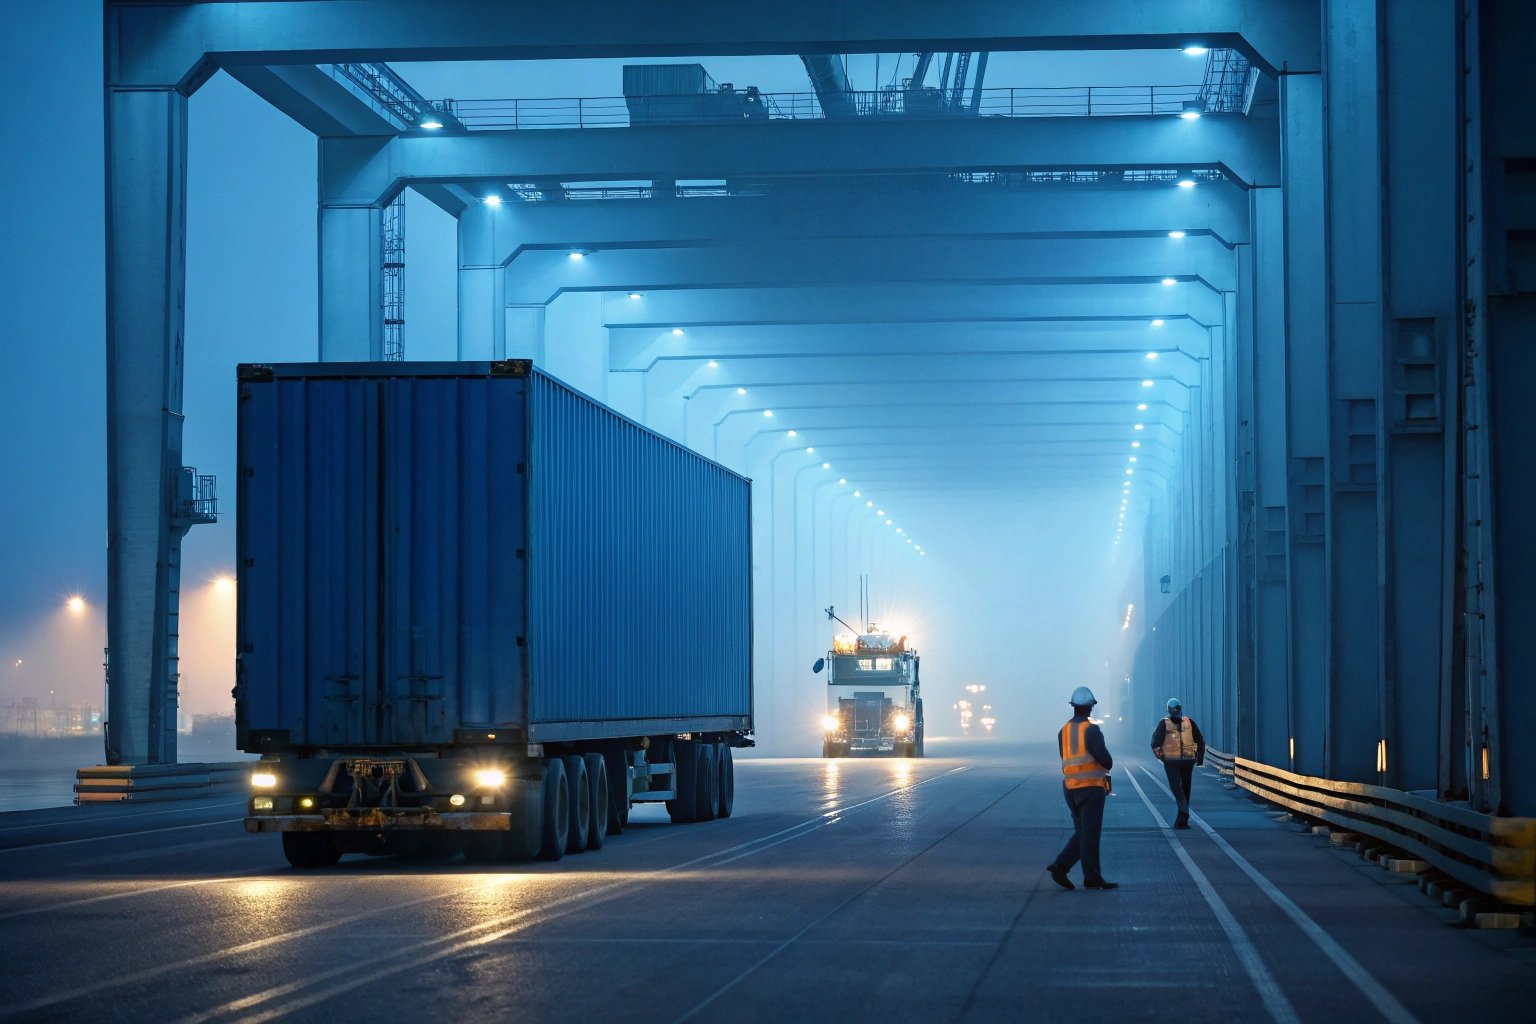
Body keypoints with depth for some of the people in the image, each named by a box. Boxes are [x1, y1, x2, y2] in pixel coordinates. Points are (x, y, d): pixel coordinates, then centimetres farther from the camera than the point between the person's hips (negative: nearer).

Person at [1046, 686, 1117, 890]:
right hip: (1091, 787, -6)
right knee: (1090, 833, -2)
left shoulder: (1063, 731, 10)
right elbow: (1104, 757, -17)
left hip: (1070, 787, 6)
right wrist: (1108, 765, 7)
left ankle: (1060, 866, 0)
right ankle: (1092, 878, 1)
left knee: (1082, 832, 13)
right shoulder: (1091, 729, -11)